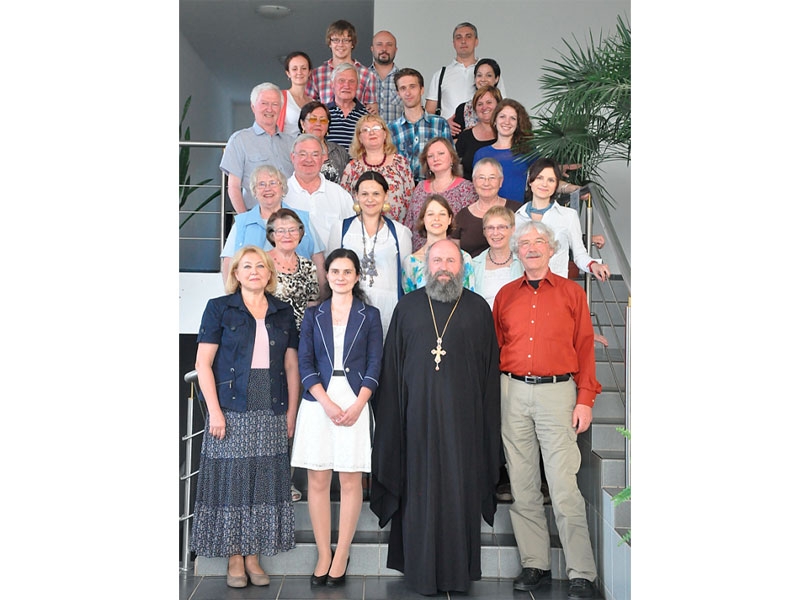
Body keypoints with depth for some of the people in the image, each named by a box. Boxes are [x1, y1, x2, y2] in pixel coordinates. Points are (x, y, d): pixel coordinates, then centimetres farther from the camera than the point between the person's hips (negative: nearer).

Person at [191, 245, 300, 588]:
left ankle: (253, 557, 16)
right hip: (231, 410, -3)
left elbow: (292, 366, 11)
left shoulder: (283, 312, 12)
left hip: (272, 412, 3)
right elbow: (203, 363, -3)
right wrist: (214, 411, -11)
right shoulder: (219, 308, 2)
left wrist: (291, 412, 3)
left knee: (264, 482, 5)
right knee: (231, 481, 0)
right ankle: (234, 559, 12)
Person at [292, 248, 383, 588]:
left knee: (350, 480, 0)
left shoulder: (369, 315, 7)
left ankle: (341, 556, 9)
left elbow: (374, 365, 2)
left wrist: (358, 405, -12)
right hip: (317, 402, 1)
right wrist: (327, 403, -10)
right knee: (317, 480, 2)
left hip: (355, 402, -1)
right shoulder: (313, 315, 10)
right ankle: (323, 554, 12)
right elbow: (305, 363, 2)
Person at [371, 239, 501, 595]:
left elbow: (490, 369, 4)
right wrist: (391, 415, 1)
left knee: (460, 490, 4)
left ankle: (458, 570, 17)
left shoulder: (478, 309, 5)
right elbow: (391, 366, 8)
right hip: (418, 415, 1)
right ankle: (421, 570, 17)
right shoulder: (407, 307, 8)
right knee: (419, 489, 4)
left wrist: (488, 422, -1)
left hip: (462, 417, 0)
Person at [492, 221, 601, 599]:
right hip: (513, 392, 3)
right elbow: (494, 348, 13)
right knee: (522, 485, 6)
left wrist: (585, 399, -4)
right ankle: (535, 564, 17)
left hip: (557, 391, -3)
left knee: (564, 486, -7)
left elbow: (584, 347, 4)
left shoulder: (572, 293, 7)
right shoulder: (505, 295, 13)